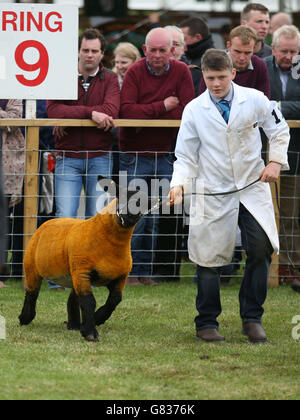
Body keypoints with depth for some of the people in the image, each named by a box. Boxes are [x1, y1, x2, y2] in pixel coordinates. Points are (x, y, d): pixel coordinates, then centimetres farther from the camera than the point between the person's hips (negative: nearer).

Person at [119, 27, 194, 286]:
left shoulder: (181, 72, 0)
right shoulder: (135, 72, -5)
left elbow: (187, 113, -9)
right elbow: (126, 110, -18)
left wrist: (146, 114, -16)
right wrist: (163, 106, -17)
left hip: (163, 155, 2)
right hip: (134, 155, -2)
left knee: (156, 218, 4)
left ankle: (146, 271, 13)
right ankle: (131, 272, 3)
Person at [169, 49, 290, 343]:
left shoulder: (255, 100, -3)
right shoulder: (194, 110, -2)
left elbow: (279, 130, 12)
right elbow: (186, 156, 3)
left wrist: (276, 162, -1)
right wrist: (178, 184, -13)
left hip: (252, 186, 0)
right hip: (213, 192, 0)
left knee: (261, 248, -12)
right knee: (209, 257, 0)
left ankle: (252, 318, 3)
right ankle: (206, 323, 15)